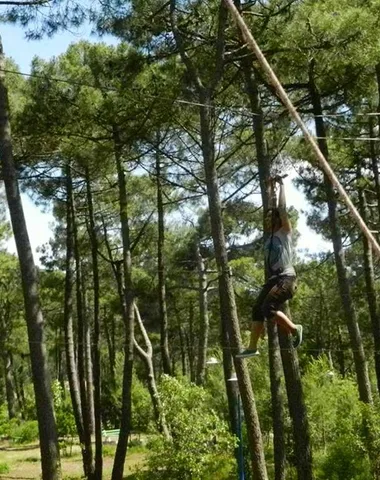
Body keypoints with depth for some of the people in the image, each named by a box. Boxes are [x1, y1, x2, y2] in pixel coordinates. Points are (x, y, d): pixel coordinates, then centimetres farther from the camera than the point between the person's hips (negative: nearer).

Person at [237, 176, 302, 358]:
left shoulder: (285, 231, -1)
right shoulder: (270, 234, 17)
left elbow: (282, 208, -7)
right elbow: (271, 208, 23)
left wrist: (281, 185, 1)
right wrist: (270, 188, 29)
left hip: (286, 277, -8)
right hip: (273, 278, 8)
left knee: (268, 308, -23)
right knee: (257, 309, 0)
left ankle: (294, 329, -3)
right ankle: (252, 347, 4)